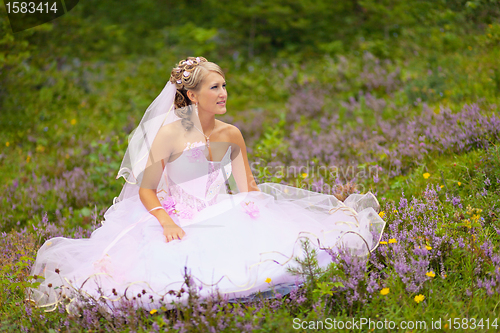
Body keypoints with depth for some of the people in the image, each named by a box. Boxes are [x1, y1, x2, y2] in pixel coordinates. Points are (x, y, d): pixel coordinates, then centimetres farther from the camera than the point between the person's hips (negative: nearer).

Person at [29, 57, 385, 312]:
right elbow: (146, 190, -7)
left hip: (222, 215, 4)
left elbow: (248, 188, 13)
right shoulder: (170, 134, -9)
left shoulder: (231, 135, 5)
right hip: (180, 221, -4)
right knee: (172, 260, -34)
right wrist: (167, 222, -24)